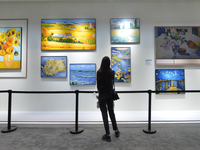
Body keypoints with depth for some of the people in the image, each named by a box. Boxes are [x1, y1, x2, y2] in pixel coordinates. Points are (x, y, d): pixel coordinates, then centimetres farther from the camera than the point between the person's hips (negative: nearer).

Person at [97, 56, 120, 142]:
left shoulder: (99, 72, -10)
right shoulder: (112, 72, -3)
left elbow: (98, 84, 0)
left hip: (102, 95, -3)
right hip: (110, 94, 3)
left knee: (104, 114, 4)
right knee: (111, 112, 19)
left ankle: (108, 135, 11)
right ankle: (116, 131, 31)